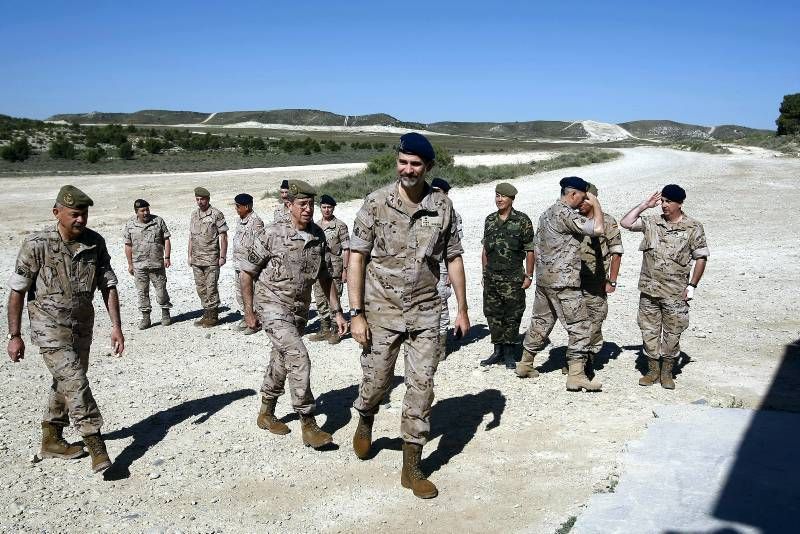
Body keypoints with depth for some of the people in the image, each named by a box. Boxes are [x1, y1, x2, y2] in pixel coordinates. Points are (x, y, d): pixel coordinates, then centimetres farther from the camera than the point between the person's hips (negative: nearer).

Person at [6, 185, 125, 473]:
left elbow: (108, 285, 0)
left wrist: (116, 326, -5)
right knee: (75, 382, -15)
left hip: (82, 325, 5)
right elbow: (17, 291, -9)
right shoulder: (36, 245, -16)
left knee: (66, 383, 16)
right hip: (50, 327, -5)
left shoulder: (96, 243, -5)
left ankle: (51, 440, 33)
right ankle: (96, 446, -9)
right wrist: (14, 336, -9)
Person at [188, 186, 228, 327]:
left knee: (211, 288, -4)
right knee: (201, 288, 10)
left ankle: (213, 316, 4)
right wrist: (190, 255, 13)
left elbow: (223, 236, -7)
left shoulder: (216, 214, -7)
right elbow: (191, 236, 18)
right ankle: (206, 314, 20)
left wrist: (222, 256, -11)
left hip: (211, 259, -6)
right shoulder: (194, 215, 12)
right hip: (197, 259, 6)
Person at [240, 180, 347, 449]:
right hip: (274, 307, -6)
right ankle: (309, 426, -11)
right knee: (299, 359, -19)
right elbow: (246, 273, -7)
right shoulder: (271, 235, -16)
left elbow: (324, 276, 9)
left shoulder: (318, 236, -1)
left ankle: (266, 414, 36)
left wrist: (337, 311, 6)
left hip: (301, 309, 6)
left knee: (282, 362, 17)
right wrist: (248, 312, -5)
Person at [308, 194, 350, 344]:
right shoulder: (315, 226, 12)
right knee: (320, 301, 10)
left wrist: (345, 270, -11)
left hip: (334, 270, -5)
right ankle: (324, 330, 20)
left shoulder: (340, 226, -4)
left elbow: (346, 249, -6)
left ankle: (335, 331, 7)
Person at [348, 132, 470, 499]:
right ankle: (365, 421, 45)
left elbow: (453, 258, 8)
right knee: (376, 382, 9)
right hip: (381, 311, -1)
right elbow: (357, 257, -7)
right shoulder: (376, 203, -6)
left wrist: (462, 309, 7)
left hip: (425, 313, 2)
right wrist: (356, 313, -12)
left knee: (421, 388, 3)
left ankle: (411, 468, 16)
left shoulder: (442, 207, 0)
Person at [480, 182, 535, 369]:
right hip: (491, 277, 5)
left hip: (513, 278, -4)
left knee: (512, 316, 1)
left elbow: (530, 250, -3)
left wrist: (528, 275, -6)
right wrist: (485, 272, 13)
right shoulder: (490, 220, 11)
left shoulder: (522, 220, -4)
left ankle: (510, 354, 13)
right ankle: (498, 351, 20)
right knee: (492, 314, 8)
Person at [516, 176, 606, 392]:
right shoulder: (566, 214, -14)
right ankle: (576, 375, -2)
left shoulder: (547, 213, 15)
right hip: (563, 282, -9)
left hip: (544, 279, 9)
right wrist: (596, 203, -7)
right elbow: (598, 229, -21)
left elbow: (536, 246, 19)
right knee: (579, 326, -3)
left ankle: (525, 364, 26)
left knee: (540, 322, 18)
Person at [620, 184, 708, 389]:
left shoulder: (693, 227, -3)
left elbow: (701, 257, 0)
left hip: (675, 292, -3)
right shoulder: (652, 222, 6)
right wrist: (645, 205, 0)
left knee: (672, 333, 6)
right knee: (649, 330, 9)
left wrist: (692, 285, -5)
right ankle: (653, 370, 22)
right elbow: (626, 223, 1)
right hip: (649, 289, 3)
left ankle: (666, 373, 20)